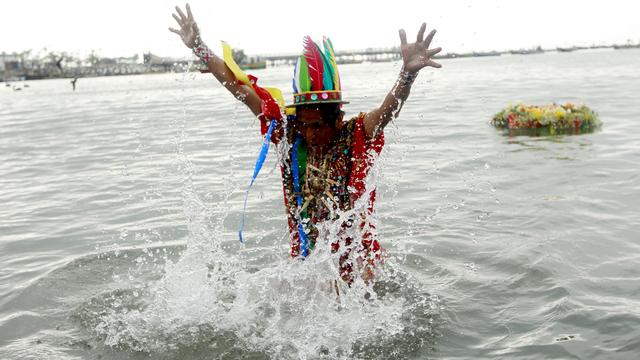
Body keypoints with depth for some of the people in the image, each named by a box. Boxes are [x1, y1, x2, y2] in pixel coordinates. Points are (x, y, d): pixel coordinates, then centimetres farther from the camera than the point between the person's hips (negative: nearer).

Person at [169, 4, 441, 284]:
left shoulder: (357, 136, -10)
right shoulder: (290, 135, -2)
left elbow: (389, 108, -29)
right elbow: (242, 91, 0)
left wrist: (408, 72, -50)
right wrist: (199, 48, 1)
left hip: (355, 255, -2)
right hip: (306, 258, 3)